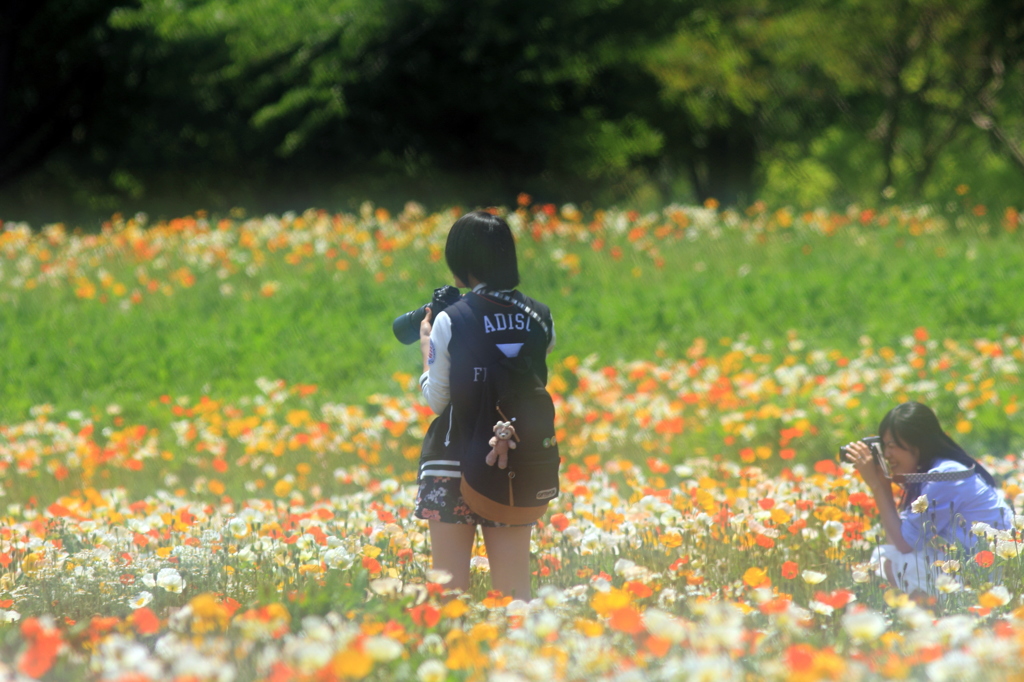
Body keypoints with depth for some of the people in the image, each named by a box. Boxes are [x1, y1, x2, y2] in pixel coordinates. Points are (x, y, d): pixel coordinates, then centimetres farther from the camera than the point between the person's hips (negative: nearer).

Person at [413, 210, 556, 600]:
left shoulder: (450, 321, -11)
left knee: (449, 592, 4)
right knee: (514, 594, 7)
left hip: (454, 465, -4)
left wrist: (426, 348, 9)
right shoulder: (539, 318, 1)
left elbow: (436, 400, -7)